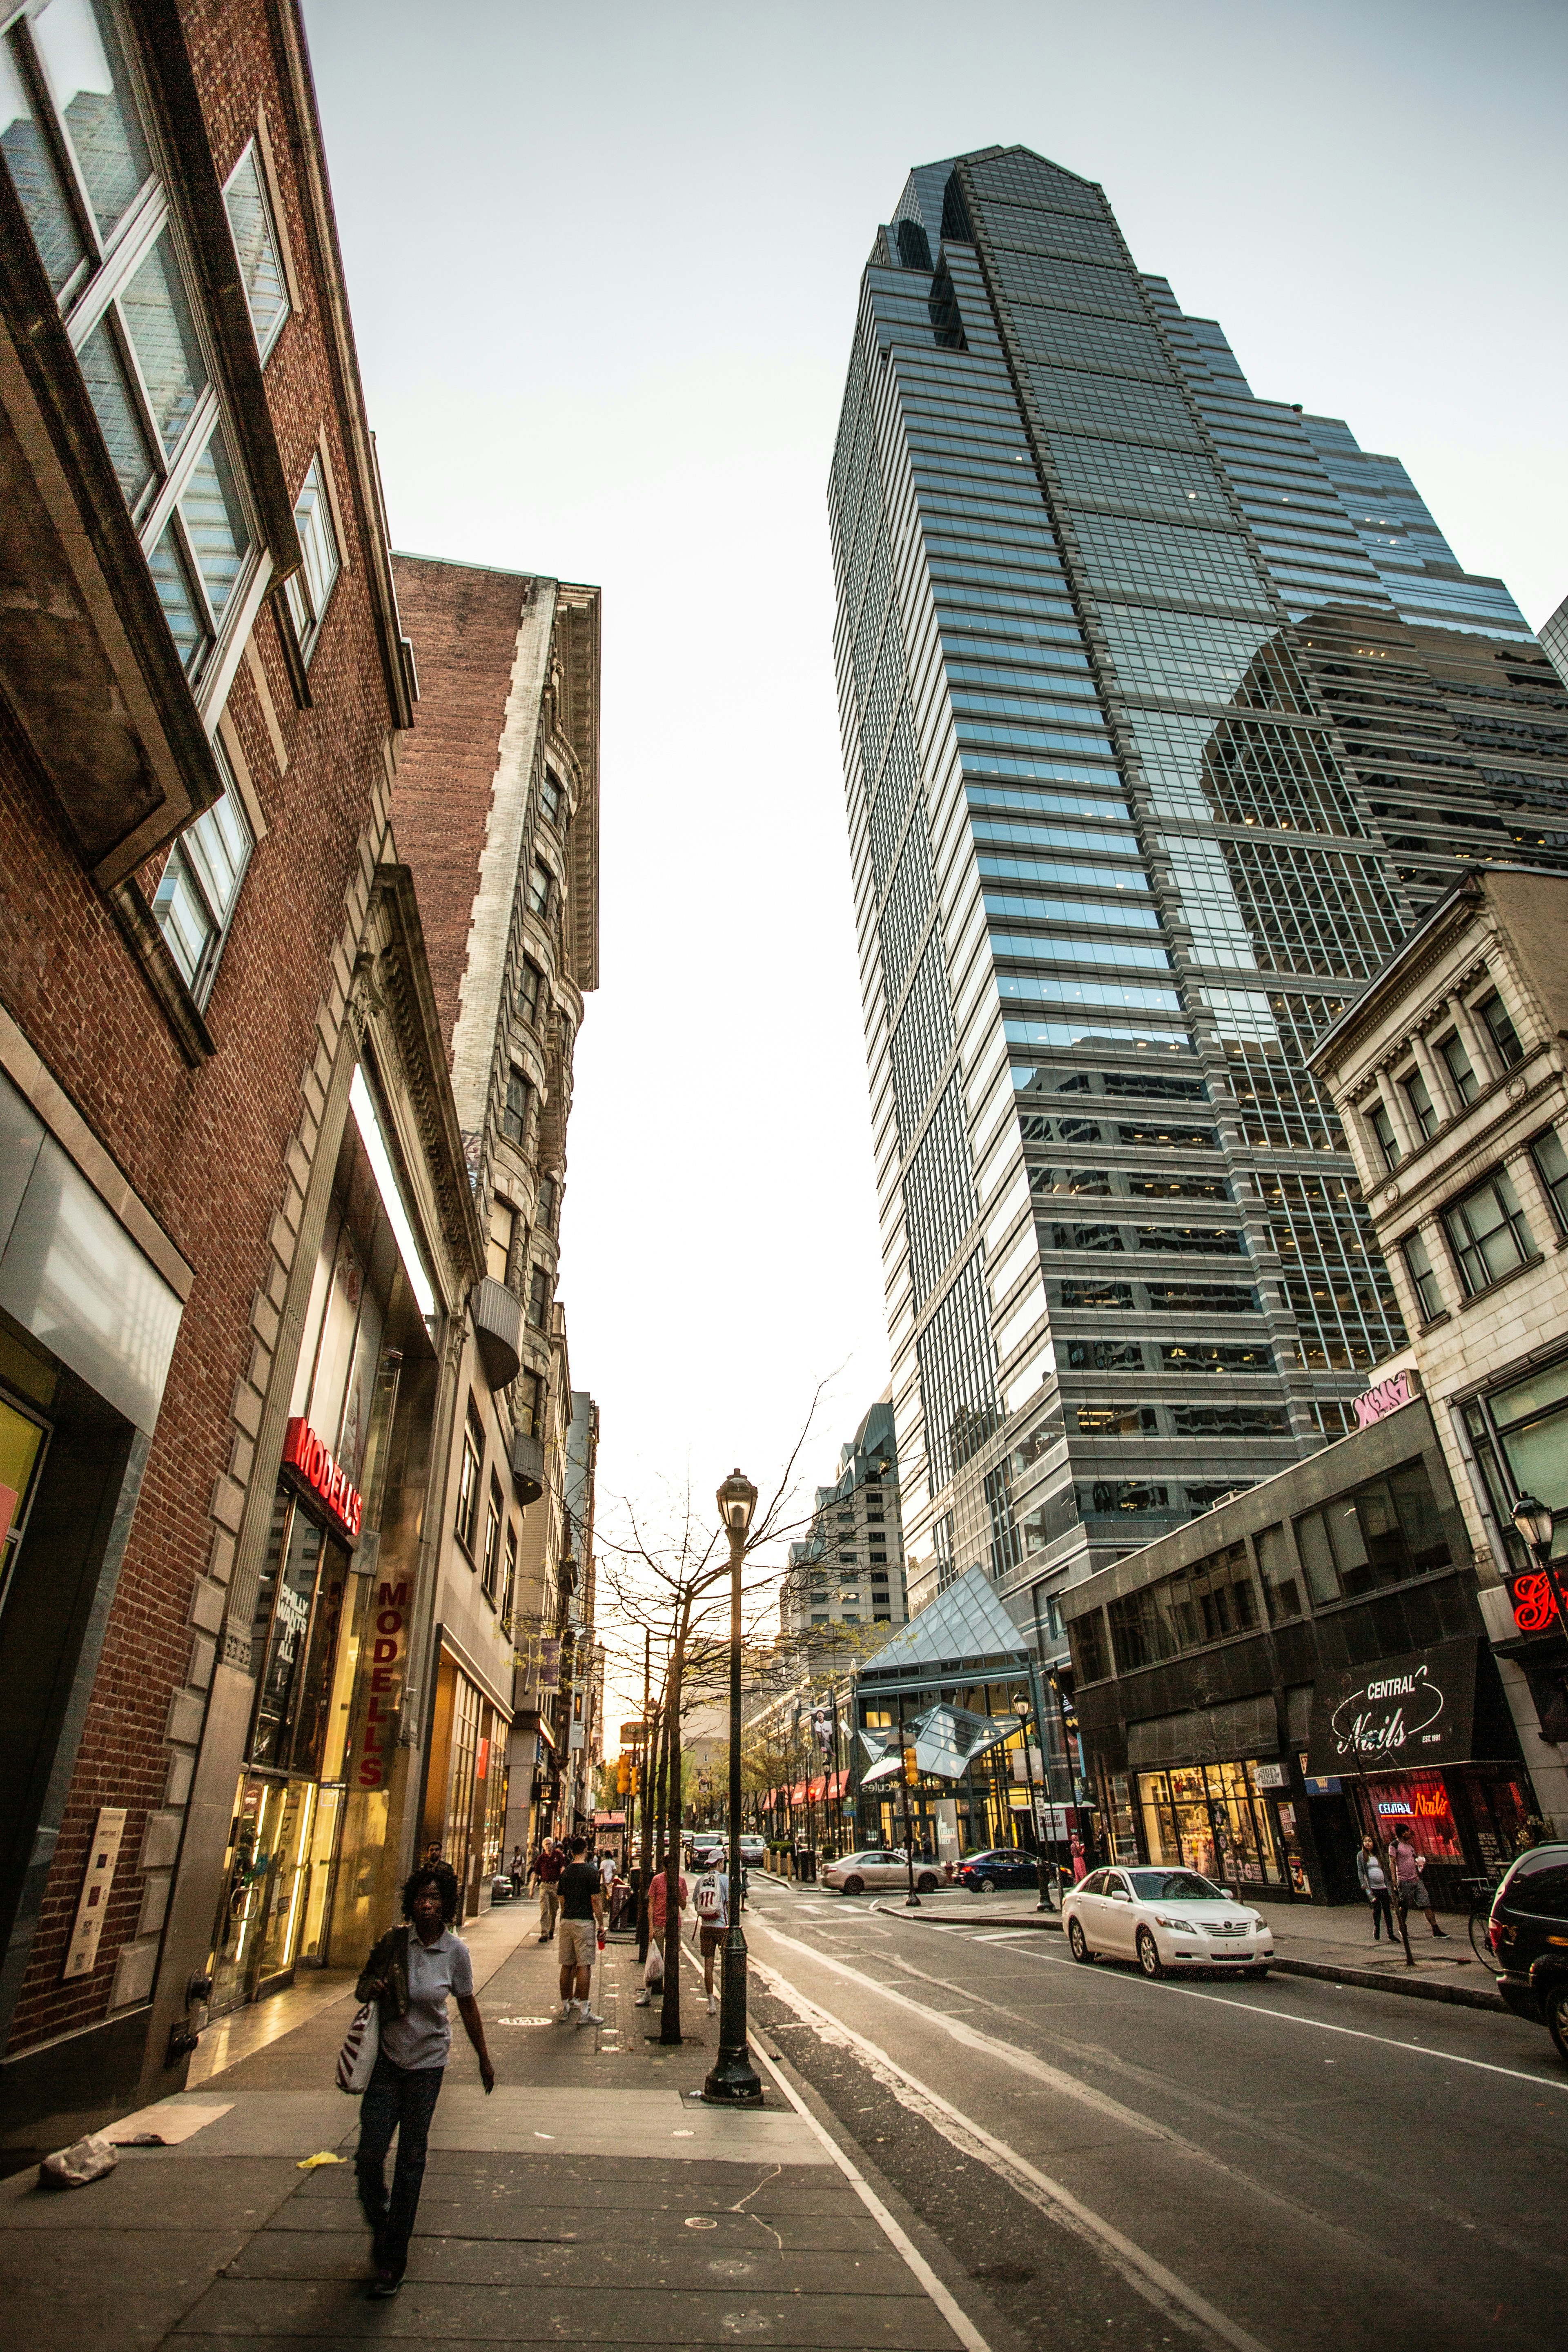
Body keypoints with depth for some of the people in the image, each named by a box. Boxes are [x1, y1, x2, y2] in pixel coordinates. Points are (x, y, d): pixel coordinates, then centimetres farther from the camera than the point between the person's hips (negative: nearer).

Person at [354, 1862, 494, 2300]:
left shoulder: (456, 1951, -11)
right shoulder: (393, 1941, -10)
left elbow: (468, 2007, 3)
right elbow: (364, 1988, 7)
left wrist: (484, 2060, 12)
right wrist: (371, 1989, -18)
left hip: (427, 2065, 0)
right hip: (387, 2060, 1)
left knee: (411, 2162, 6)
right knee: (369, 2156, -1)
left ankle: (393, 2260, 25)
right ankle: (379, 2225, 32)